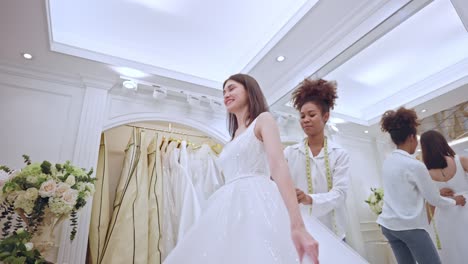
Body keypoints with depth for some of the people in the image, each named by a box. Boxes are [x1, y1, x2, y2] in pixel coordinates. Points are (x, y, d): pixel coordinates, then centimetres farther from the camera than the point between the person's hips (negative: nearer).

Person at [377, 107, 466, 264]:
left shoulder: (387, 163, 3)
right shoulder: (414, 165, -17)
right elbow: (434, 200, -6)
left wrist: (437, 192, 22)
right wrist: (455, 201, 13)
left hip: (388, 225, 6)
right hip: (410, 226, -6)